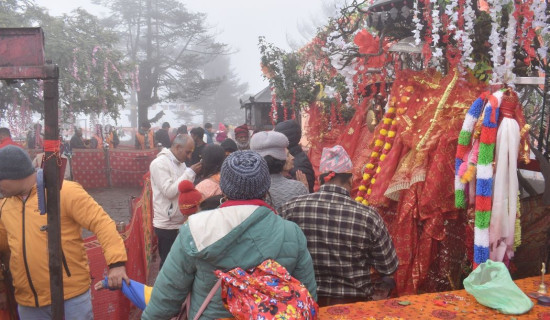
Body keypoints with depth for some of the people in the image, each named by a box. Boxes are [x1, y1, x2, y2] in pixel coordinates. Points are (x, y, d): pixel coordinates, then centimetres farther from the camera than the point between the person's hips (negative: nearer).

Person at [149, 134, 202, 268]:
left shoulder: (180, 162, 10)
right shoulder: (160, 163, -15)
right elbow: (169, 191, -22)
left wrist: (194, 174, -1)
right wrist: (190, 172, -20)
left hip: (180, 221, 8)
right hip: (167, 224, -7)